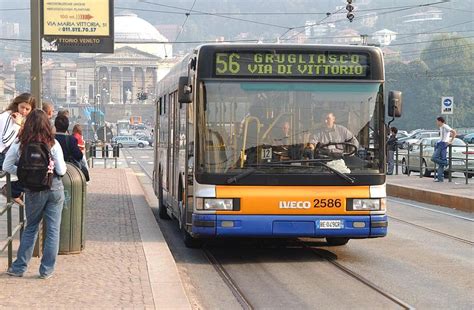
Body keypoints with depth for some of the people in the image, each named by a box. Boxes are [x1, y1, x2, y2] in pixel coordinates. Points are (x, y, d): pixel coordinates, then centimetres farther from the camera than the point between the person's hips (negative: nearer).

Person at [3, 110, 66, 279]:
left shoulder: (19, 144, -7)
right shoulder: (53, 144, -10)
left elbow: (7, 166, -1)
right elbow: (61, 170, -9)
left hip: (33, 192, 1)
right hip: (55, 189, -1)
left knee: (31, 228, 16)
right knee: (53, 229, 7)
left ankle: (19, 267, 19)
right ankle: (47, 269, 10)